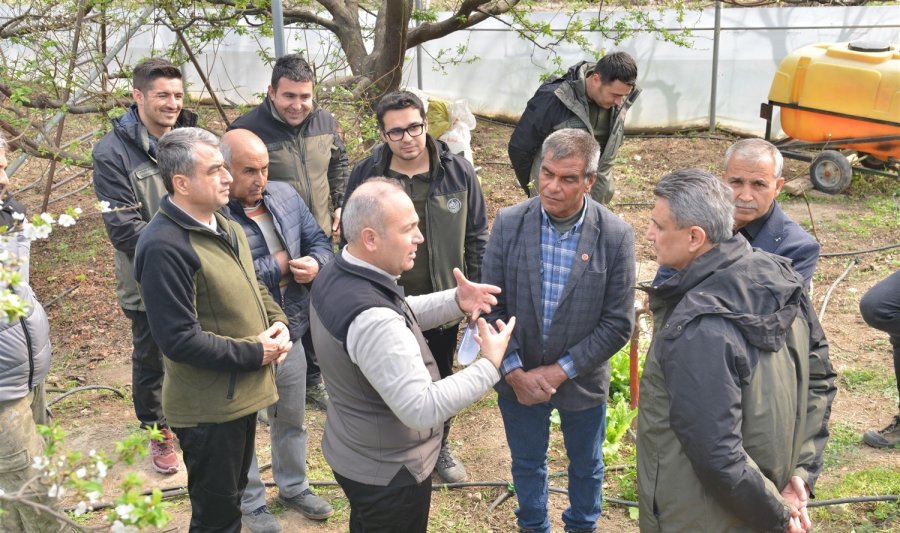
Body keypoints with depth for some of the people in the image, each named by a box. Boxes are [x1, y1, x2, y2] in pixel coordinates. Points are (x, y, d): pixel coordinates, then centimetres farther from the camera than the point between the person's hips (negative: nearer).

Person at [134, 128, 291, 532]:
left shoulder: (225, 228, 7)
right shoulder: (165, 246, -24)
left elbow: (251, 287, 19)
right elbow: (179, 340, -26)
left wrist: (277, 323, -2)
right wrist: (255, 354, -19)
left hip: (242, 392, 9)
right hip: (209, 407, -9)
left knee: (233, 496, 26)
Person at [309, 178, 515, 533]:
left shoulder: (335, 274, -6)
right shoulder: (371, 319, -37)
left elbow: (399, 316, 9)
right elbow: (421, 409, -35)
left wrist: (455, 302, -5)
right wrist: (490, 366, -25)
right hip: (387, 471, -9)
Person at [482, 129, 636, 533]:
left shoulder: (616, 236, -16)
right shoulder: (509, 224, -13)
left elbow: (618, 323, -13)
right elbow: (491, 306, -8)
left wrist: (560, 370, -16)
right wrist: (515, 371, -14)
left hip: (582, 381, 0)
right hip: (518, 378, 1)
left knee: (586, 465, 23)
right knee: (527, 463, 22)